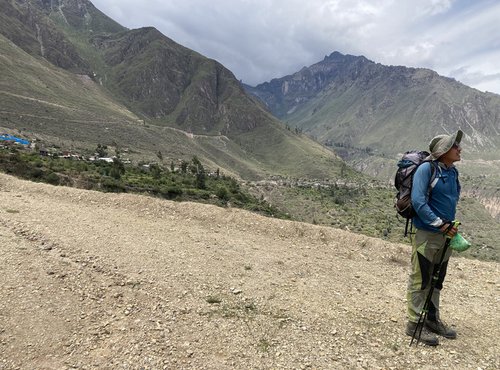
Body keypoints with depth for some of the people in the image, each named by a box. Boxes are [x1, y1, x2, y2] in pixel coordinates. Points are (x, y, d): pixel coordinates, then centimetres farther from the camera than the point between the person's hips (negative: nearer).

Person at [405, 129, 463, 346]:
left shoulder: (453, 172, 9)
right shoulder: (426, 169, -14)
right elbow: (418, 201, -21)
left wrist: (451, 226, 12)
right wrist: (440, 224, -19)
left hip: (445, 235, 8)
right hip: (426, 234, -8)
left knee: (437, 281, 18)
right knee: (420, 280, 2)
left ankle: (432, 319, 32)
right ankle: (415, 323, 15)